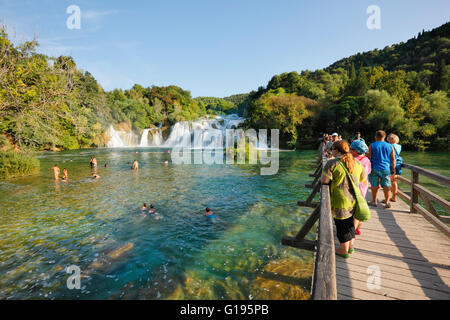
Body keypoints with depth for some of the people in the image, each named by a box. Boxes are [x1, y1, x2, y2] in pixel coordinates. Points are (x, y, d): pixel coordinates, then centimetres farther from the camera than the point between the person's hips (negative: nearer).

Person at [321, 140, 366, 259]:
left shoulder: (332, 163, -18)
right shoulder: (357, 163, 2)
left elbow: (324, 181, -19)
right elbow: (362, 179, 13)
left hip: (340, 200, -6)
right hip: (354, 199, 6)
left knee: (342, 224, 10)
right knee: (350, 222, 23)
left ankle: (344, 250, 25)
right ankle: (351, 246, 38)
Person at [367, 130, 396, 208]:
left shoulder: (372, 145, -2)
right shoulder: (390, 146, 5)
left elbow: (369, 157, -3)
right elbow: (393, 159, 7)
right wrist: (393, 169, 14)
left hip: (374, 168, -1)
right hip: (386, 169, 2)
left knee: (374, 185, 8)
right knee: (386, 186, 7)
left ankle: (374, 201, 17)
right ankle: (387, 202, 8)